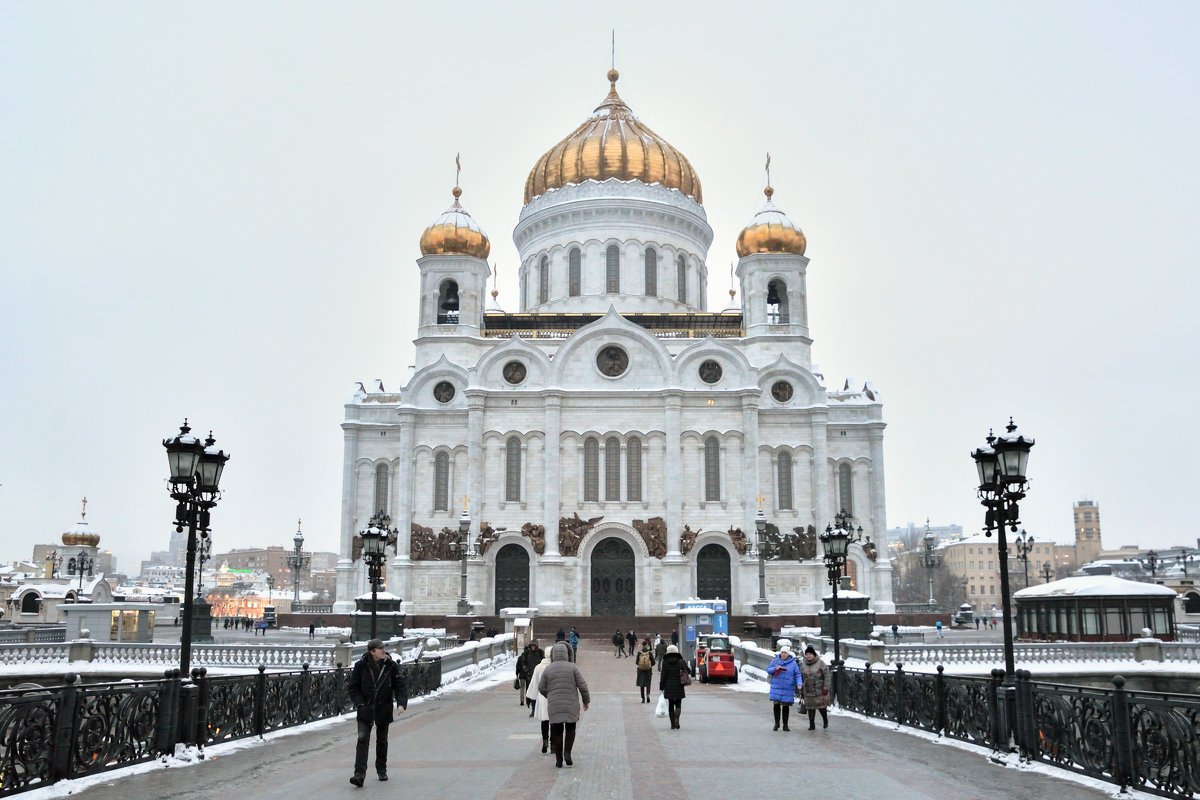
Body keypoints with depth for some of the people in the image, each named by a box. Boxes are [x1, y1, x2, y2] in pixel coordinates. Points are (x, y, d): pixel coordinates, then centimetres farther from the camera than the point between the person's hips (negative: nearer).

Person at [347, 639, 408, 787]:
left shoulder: (391, 666, -5)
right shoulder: (361, 666, -8)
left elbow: (400, 685, -4)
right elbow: (353, 687, 0)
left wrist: (401, 703, -18)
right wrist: (360, 704, -11)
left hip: (384, 709, 2)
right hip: (365, 709, -1)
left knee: (382, 741, 13)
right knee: (363, 740, -12)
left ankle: (382, 769, 30)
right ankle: (359, 773, -14)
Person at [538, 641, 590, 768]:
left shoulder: (548, 669, -1)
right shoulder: (572, 667, -5)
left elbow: (541, 687, 5)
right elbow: (582, 685, -5)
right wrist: (586, 700, 7)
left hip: (554, 706, 1)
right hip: (571, 705, -1)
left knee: (557, 732, 9)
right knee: (570, 729, 16)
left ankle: (558, 760, 8)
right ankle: (567, 752, -3)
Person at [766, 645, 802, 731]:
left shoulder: (793, 663, 0)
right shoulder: (775, 661, 4)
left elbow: (797, 674, 0)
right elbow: (768, 670, 6)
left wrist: (799, 683, -15)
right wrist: (775, 669, -13)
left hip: (788, 688, -1)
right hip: (776, 687, 1)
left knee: (786, 706, 3)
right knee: (776, 705, -3)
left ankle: (785, 725, 16)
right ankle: (777, 723, 13)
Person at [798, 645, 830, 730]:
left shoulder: (820, 663, -4)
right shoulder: (803, 665, 10)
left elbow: (826, 676, -6)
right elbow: (801, 679, 16)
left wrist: (826, 688, -12)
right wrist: (801, 692, 15)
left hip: (820, 690, -4)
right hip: (808, 691, 4)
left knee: (821, 706, -3)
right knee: (810, 708, 3)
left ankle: (825, 720, 25)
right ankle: (812, 725, 12)